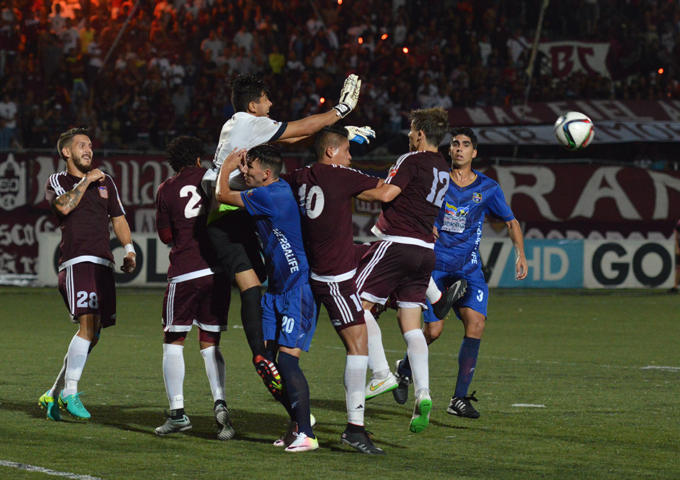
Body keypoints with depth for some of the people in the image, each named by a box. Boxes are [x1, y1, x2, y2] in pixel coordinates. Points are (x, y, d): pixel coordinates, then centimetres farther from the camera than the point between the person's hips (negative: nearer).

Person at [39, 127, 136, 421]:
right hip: (77, 262, -6)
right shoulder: (57, 181, 7)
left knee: (92, 335, 5)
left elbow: (118, 218, 24)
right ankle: (70, 392, -18)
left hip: (103, 264, 6)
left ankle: (54, 394, 15)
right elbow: (64, 206, -15)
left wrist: (129, 249, 10)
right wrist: (86, 180, -6)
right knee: (88, 325, -22)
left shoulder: (105, 181, 22)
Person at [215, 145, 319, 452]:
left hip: (298, 290, -10)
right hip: (277, 289, 10)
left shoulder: (270, 196, -20)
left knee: (287, 358, -15)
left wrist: (227, 167, 7)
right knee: (266, 357, 6)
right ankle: (298, 424, 16)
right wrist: (239, 166, 21)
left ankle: (307, 435, -11)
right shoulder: (276, 191, 9)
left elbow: (222, 195, -9)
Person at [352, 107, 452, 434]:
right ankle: (423, 393, -9)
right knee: (411, 324, 5)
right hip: (425, 250, 8)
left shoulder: (412, 160, -8)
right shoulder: (443, 170, 18)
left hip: (397, 244, -8)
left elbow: (386, 194, -17)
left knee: (358, 303, 1)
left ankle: (381, 373, -7)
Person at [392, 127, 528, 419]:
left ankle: (460, 399, -10)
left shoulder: (488, 188, 4)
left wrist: (520, 254, 1)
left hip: (469, 268, 2)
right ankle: (405, 369, 25)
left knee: (476, 323, -17)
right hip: (435, 263, -1)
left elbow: (511, 221, 14)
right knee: (433, 330, -9)